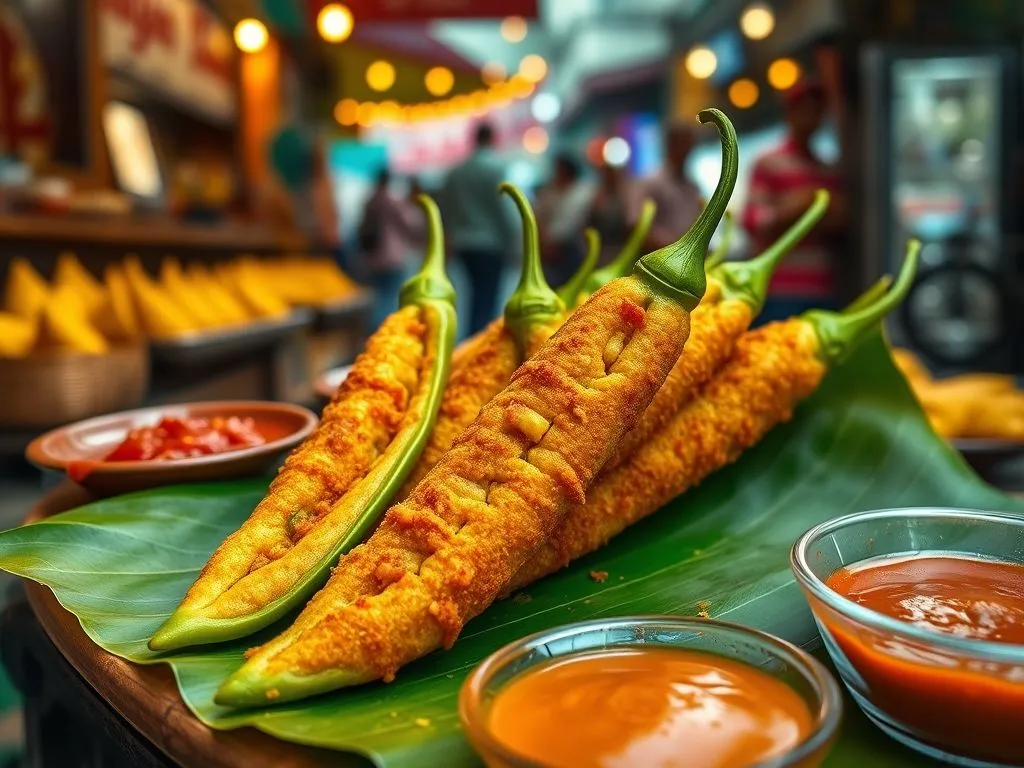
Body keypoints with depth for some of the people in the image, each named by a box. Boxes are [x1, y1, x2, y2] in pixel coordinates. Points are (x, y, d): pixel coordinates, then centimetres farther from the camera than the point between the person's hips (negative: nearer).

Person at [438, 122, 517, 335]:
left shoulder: (456, 171, 9)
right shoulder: (494, 168, -8)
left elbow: (445, 208, 12)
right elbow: (503, 207, -11)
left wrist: (454, 238, 20)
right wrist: (512, 241, -5)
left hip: (464, 244, 6)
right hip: (491, 243, -6)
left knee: (479, 295, 17)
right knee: (487, 299, -5)